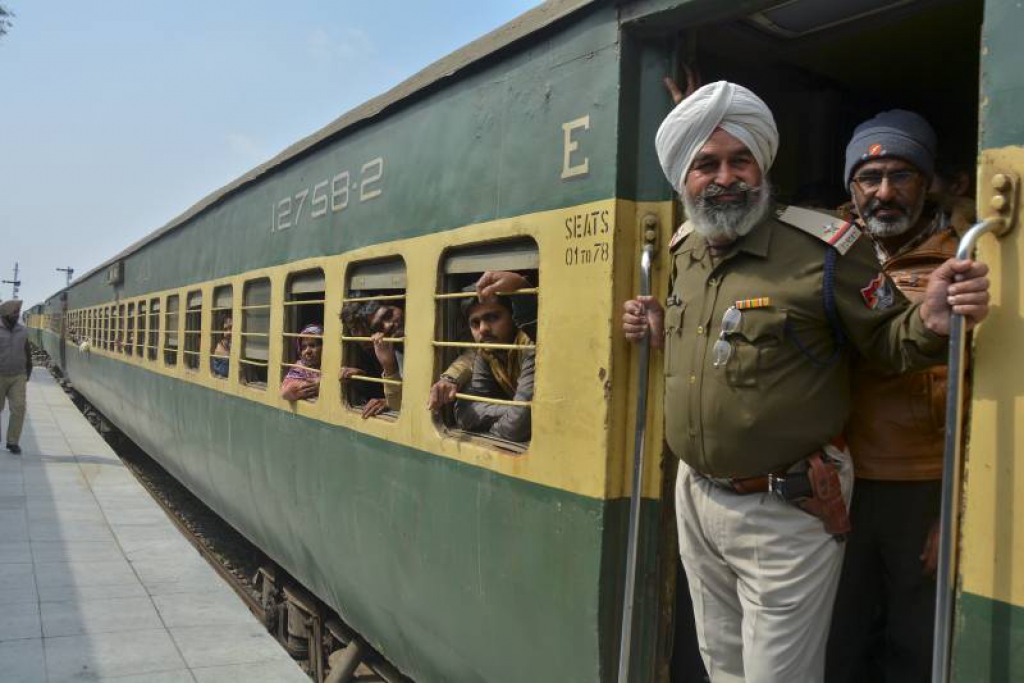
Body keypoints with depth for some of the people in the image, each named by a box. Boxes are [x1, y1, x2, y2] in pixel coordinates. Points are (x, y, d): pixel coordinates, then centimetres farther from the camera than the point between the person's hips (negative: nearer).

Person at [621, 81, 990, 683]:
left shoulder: (824, 249, -16)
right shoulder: (683, 252, 5)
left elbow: (887, 342, -9)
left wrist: (930, 322, -29)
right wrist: (664, 333, 5)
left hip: (785, 515, -6)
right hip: (696, 498, 7)